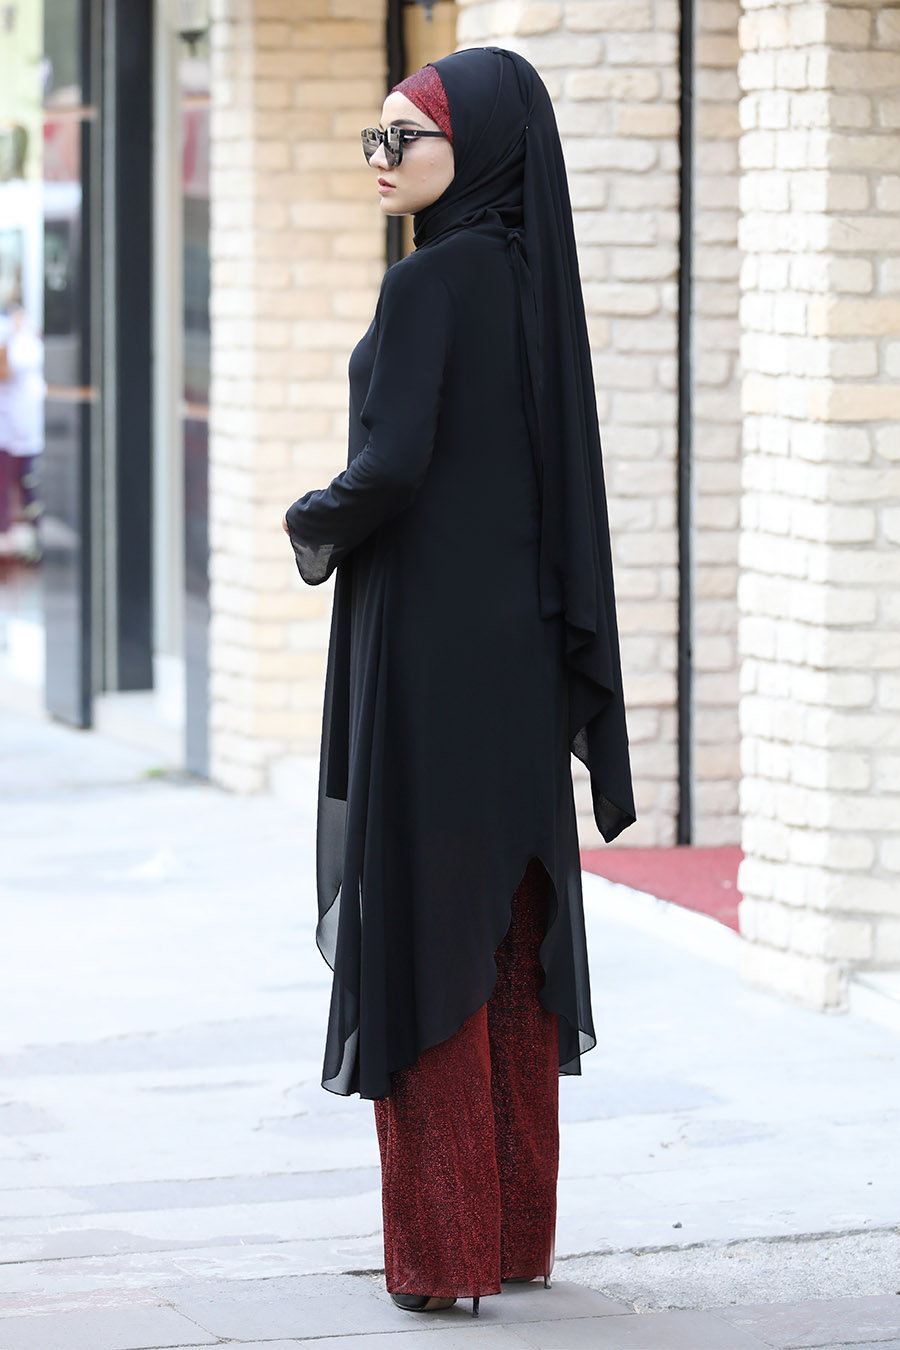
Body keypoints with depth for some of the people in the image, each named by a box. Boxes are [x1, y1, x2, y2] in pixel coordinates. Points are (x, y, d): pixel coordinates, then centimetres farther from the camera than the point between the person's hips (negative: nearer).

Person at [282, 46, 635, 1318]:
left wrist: (312, 524, -2)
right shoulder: (531, 274, 10)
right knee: (511, 932, 11)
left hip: (431, 641, -8)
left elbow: (393, 465, -22)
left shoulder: (431, 282, -15)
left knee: (422, 929, -3)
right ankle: (517, 1226, 17)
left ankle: (444, 1244, -1)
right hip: (521, 640, 8)